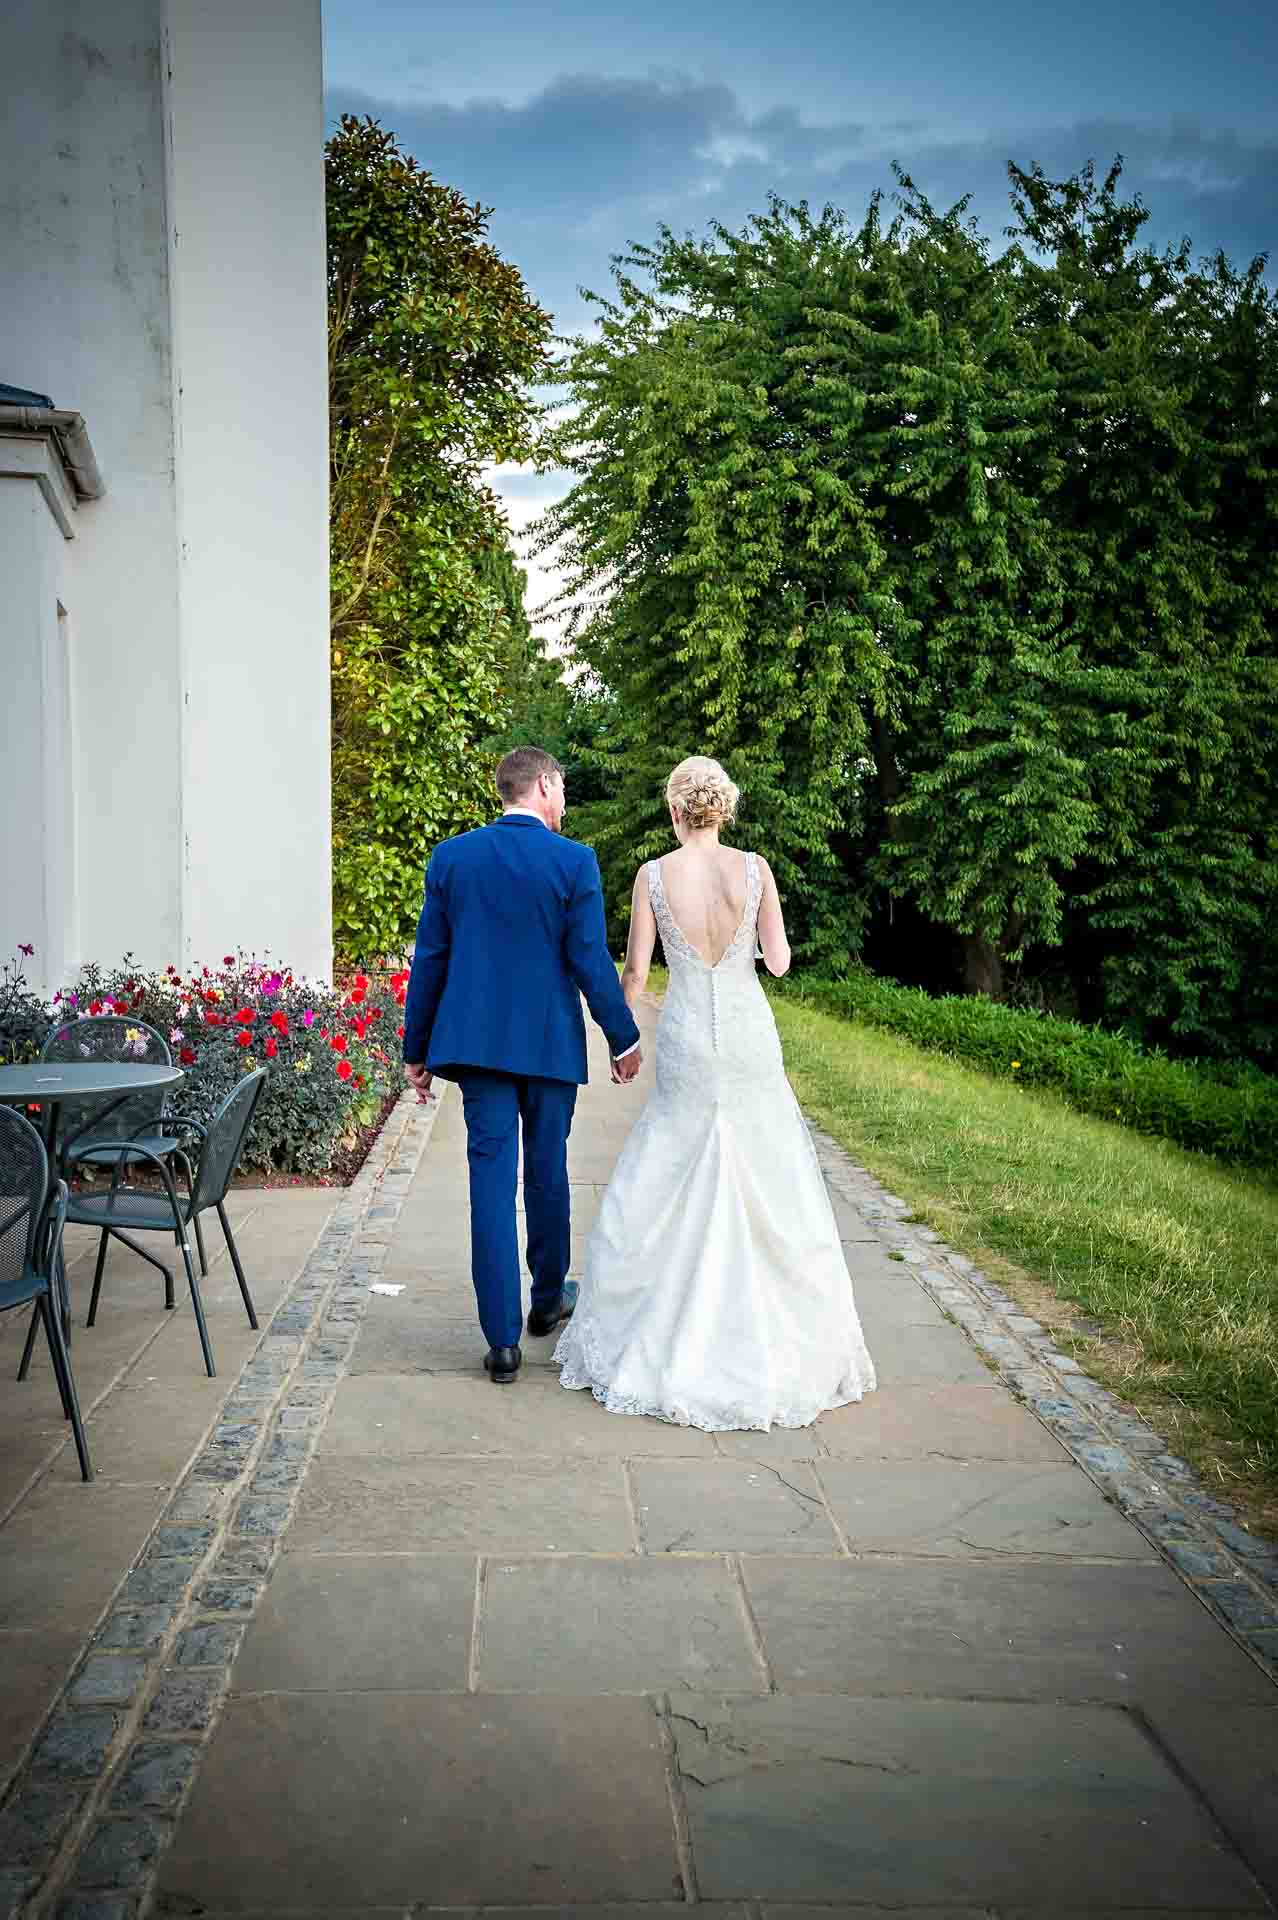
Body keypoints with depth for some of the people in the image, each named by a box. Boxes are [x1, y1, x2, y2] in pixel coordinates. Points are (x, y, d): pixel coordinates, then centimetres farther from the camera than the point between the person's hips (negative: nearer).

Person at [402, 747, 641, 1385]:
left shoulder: (450, 857, 1)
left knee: (491, 1179, 1)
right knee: (547, 1173, 16)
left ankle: (503, 1342, 0)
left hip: (476, 1040, 2)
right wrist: (623, 1039, 5)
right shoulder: (573, 862, -7)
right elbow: (591, 962, -8)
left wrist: (417, 1049, 10)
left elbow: (429, 960, 3)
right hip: (551, 1043, -1)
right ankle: (548, 1298, 35)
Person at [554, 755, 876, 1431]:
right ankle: (781, 1344, 17)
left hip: (686, 1045, 0)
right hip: (749, 1040, 1)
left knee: (662, 1193, 12)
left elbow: (635, 974, -3)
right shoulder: (754, 869, -5)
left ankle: (653, 1342, 19)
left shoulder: (653, 875, -5)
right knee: (767, 1189, 10)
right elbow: (778, 960, -1)